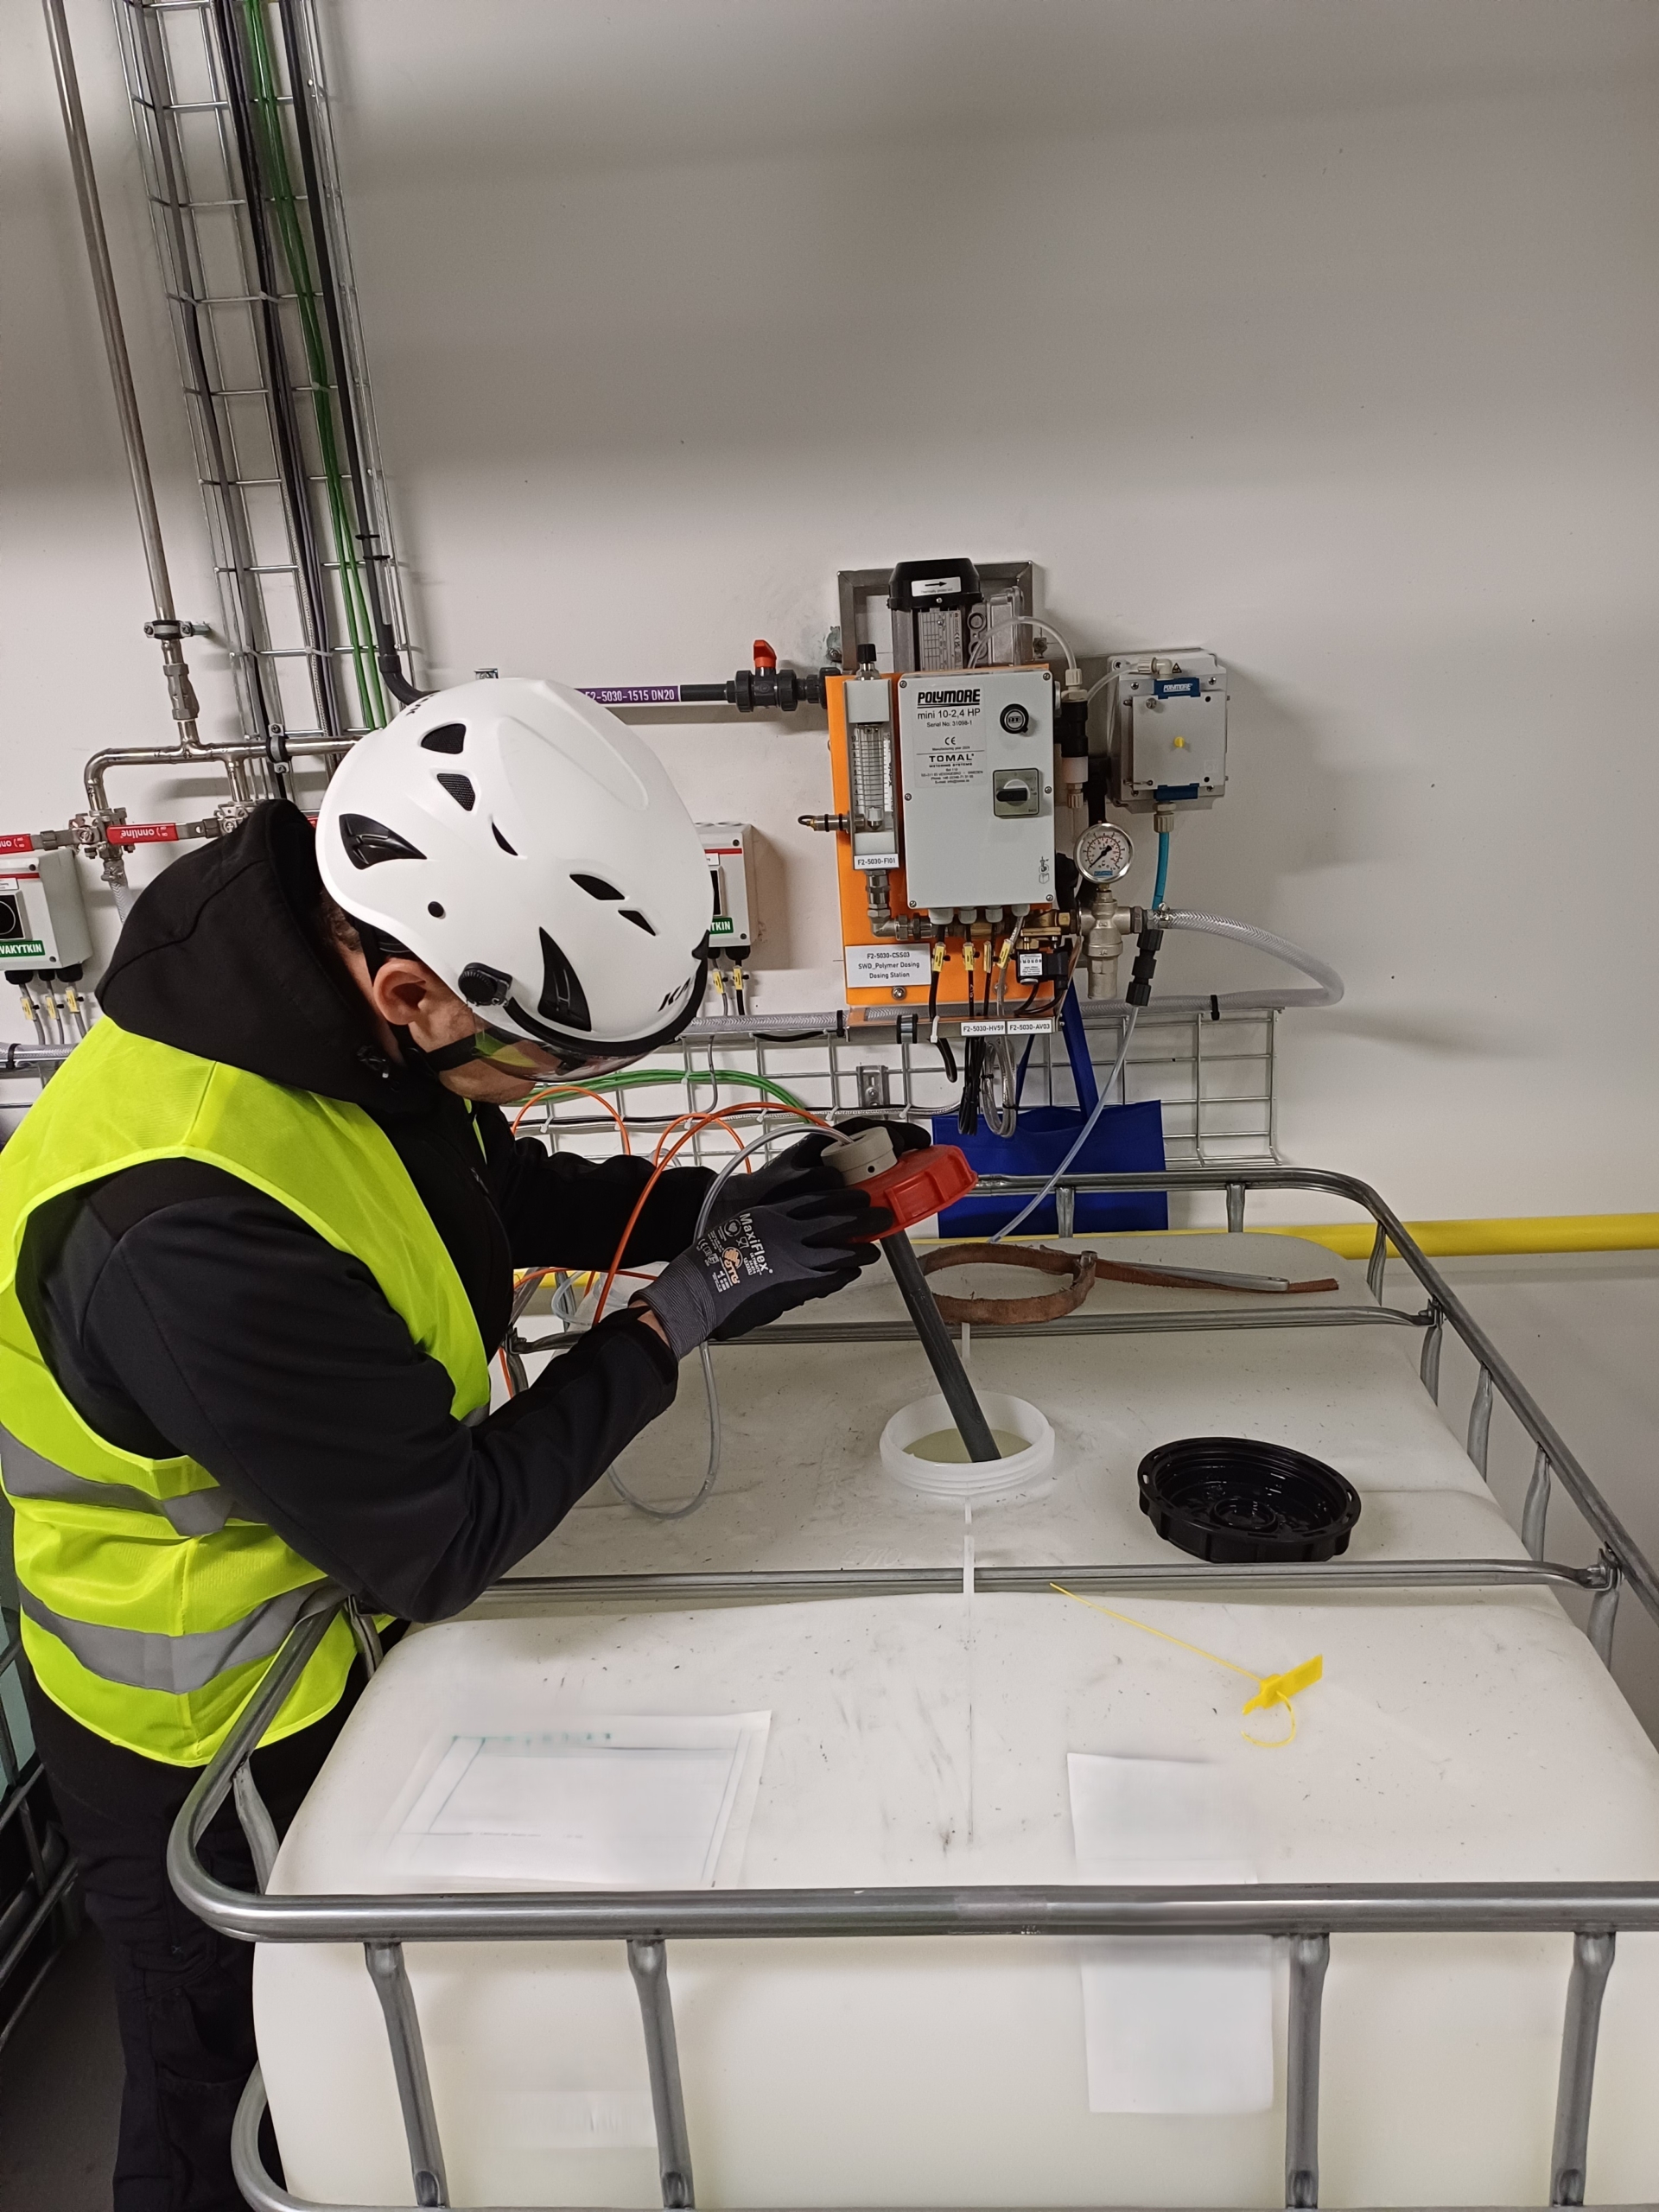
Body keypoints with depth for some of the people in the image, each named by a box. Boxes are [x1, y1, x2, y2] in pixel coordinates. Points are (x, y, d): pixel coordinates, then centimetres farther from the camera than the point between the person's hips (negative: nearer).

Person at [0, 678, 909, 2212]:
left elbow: (499, 1192, 2)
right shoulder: (191, 1224, -42)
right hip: (211, 1733, -7)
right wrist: (679, 1318, -26)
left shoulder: (330, 977, -16)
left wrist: (718, 1206, -12)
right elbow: (438, 1548, -29)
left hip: (337, 1627, 7)